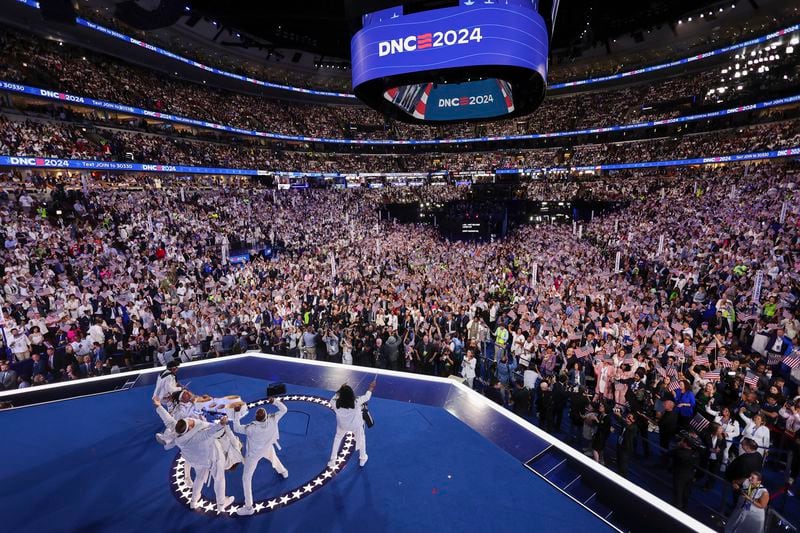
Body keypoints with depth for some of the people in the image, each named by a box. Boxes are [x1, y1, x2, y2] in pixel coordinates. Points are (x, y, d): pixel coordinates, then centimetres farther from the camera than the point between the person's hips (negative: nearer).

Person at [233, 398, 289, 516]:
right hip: (267, 449, 4)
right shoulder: (272, 420, -33)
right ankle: (283, 472, 64)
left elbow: (237, 428, -27)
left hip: (253, 454, -4)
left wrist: (237, 412, -27)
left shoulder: (252, 428, -42)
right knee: (273, 457, 38)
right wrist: (274, 401, -10)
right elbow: (284, 409, -17)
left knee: (246, 478, 11)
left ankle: (248, 507, 15)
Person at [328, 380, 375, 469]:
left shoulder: (335, 403, -33)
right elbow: (366, 397, -16)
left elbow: (333, 400, -6)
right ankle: (362, 459, 48)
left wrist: (340, 390, -3)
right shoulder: (356, 402, -36)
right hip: (355, 425, -1)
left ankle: (332, 461, 40)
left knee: (337, 439, 31)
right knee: (361, 439, 29)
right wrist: (371, 388, 0)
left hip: (342, 425, 1)